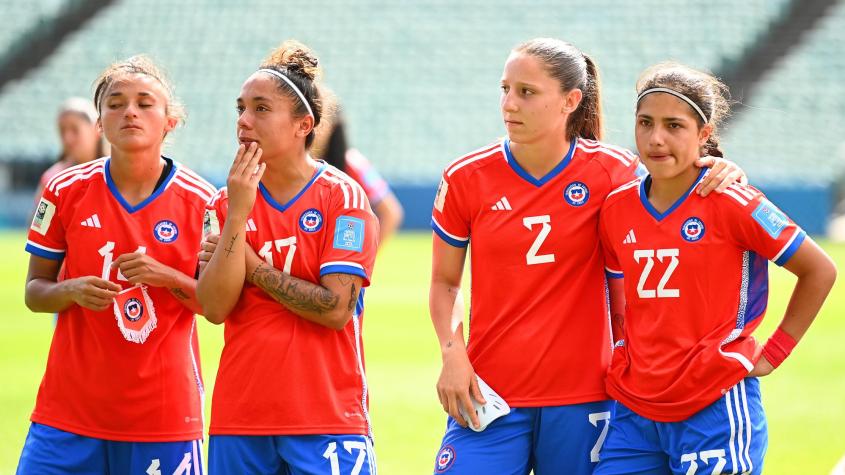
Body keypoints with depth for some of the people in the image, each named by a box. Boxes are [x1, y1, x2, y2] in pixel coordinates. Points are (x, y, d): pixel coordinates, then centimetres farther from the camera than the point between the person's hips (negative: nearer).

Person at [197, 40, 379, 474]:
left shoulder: (343, 198, -4)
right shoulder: (226, 203, 8)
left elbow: (336, 308, -13)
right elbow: (215, 308, -4)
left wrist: (254, 267, -6)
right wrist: (238, 212, -11)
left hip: (327, 419, -4)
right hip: (238, 421, 4)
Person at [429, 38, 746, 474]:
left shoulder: (610, 171, -2)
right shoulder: (466, 179, 0)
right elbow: (444, 281, 11)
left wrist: (719, 174, -7)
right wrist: (452, 352, -5)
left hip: (582, 401, 0)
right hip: (489, 396, 0)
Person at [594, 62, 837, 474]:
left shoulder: (732, 202, -9)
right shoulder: (616, 209, 6)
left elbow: (819, 270, -1)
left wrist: (774, 352, -1)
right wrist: (624, 353, 10)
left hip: (716, 409, -5)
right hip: (633, 410, 5)